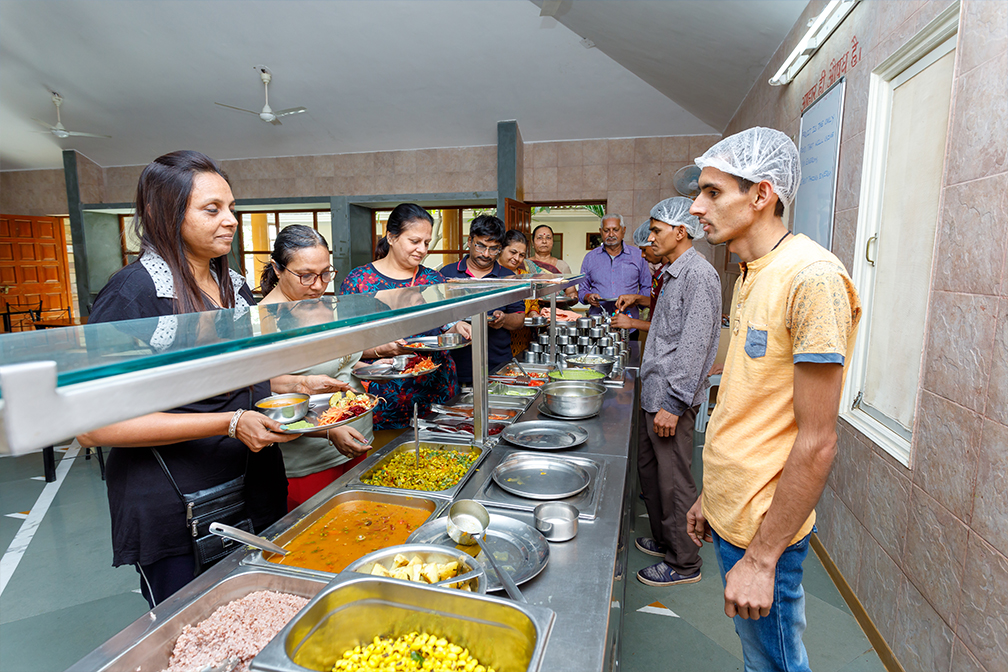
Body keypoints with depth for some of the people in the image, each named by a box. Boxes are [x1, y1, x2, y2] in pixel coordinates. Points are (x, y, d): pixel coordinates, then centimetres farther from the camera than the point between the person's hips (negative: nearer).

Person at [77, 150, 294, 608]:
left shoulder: (234, 285, 7)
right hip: (173, 513, -7)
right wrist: (229, 423, -25)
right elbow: (93, 426, -21)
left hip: (255, 492, 7)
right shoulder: (134, 291, -16)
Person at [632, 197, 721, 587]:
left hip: (672, 398, -10)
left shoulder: (699, 275, -16)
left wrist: (673, 403, -22)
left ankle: (684, 563, 19)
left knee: (674, 482, 2)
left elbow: (694, 346, -22)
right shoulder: (673, 273, 15)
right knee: (649, 471, 19)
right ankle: (663, 540, 36)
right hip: (654, 393, 10)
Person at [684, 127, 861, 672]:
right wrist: (711, 496, 16)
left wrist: (761, 559, -18)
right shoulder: (751, 275, 8)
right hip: (730, 512, 8)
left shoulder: (812, 278, -21)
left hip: (764, 527, -8)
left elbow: (816, 443, -22)